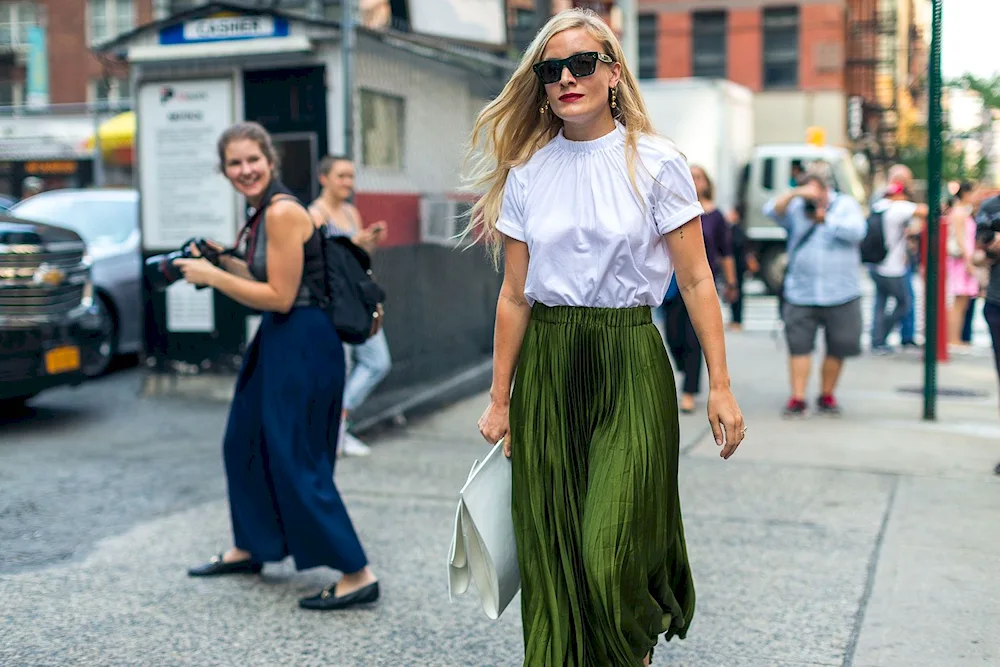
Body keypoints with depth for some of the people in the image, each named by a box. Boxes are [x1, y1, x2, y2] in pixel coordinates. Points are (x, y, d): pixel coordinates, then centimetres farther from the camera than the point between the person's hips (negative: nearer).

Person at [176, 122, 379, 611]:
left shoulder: (283, 211, -18)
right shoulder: (263, 212, 11)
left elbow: (280, 296, -19)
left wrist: (212, 276, -14)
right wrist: (223, 261, 11)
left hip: (303, 344, -10)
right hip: (278, 341, 10)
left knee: (295, 460, -6)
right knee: (244, 442, 21)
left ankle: (357, 575, 0)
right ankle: (248, 548, 39)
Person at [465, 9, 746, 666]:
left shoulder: (657, 163, -1)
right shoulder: (525, 173, 7)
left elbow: (696, 281, -2)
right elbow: (515, 295, 8)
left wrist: (720, 386, -7)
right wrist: (500, 399, 8)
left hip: (630, 366, -3)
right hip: (546, 369, 3)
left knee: (612, 552, -8)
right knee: (551, 554, 5)